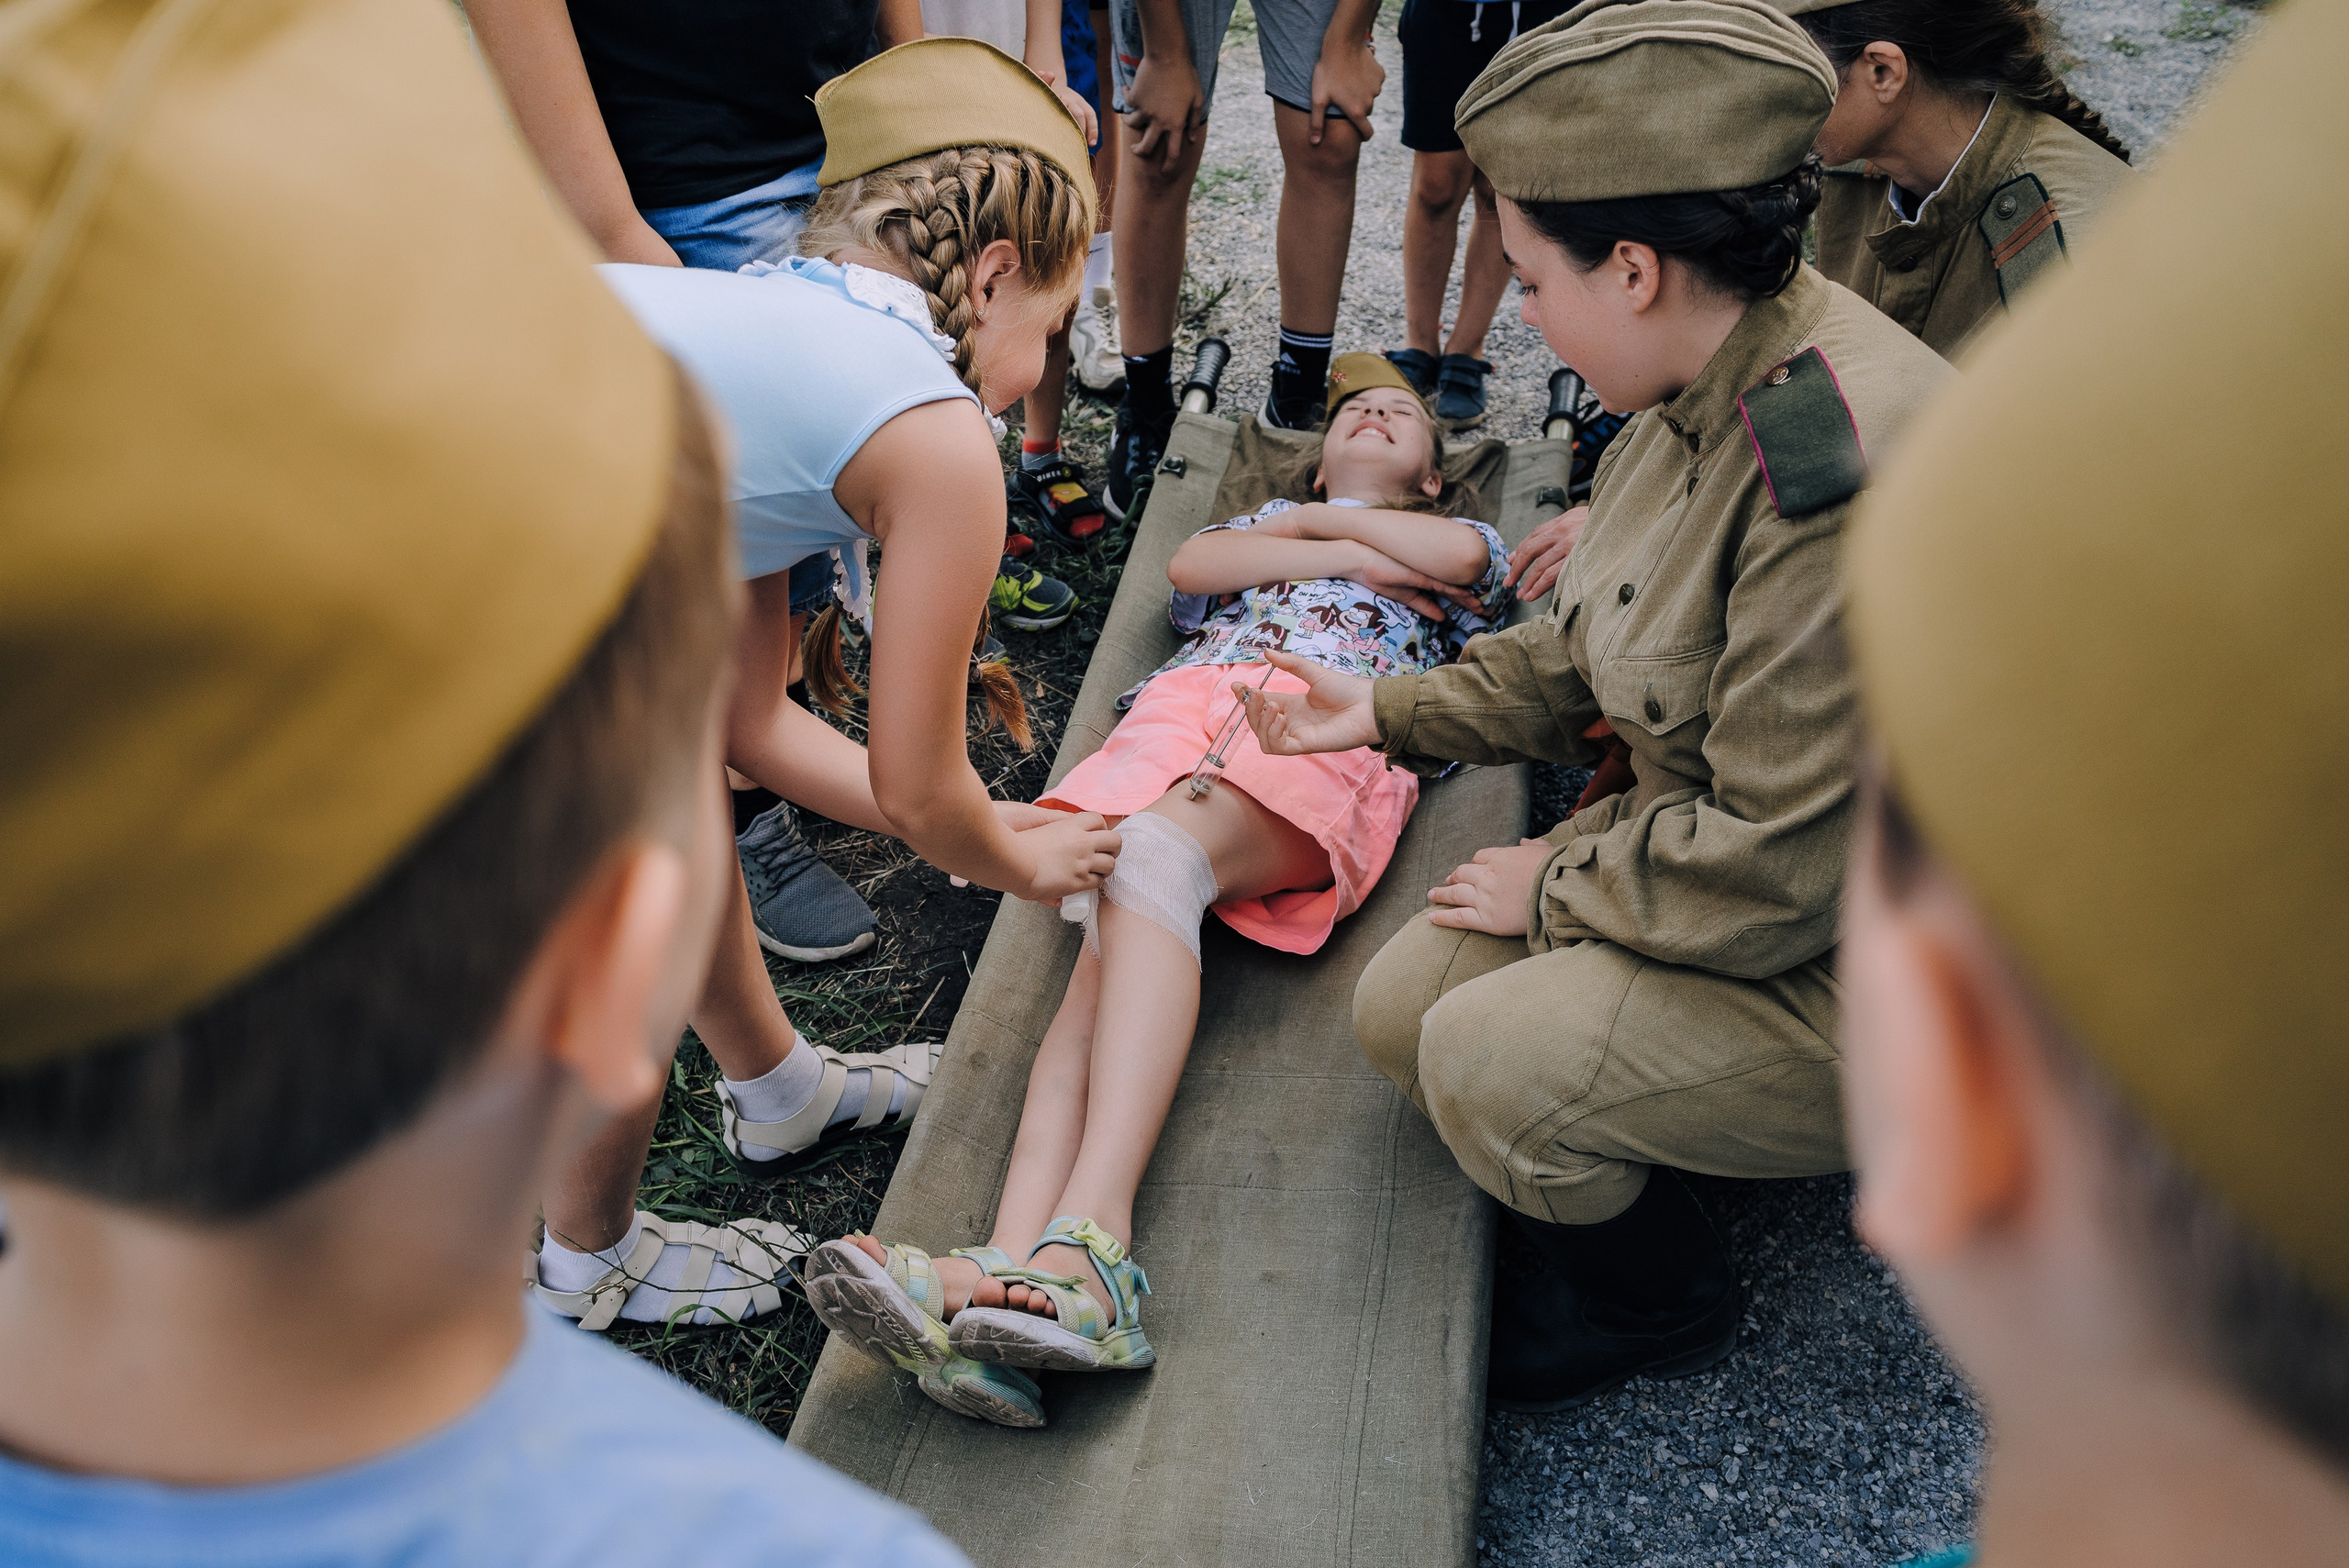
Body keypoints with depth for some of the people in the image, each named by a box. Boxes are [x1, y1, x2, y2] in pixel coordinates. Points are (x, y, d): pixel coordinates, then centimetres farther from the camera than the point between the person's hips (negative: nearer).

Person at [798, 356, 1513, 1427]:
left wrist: (1318, 525, 22)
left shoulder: (1456, 538, 36)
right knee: (1115, 938, -29)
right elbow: (1193, 564, 18)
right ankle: (1012, 1270, -50)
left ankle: (1091, 1242, -52)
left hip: (1337, 721, -3)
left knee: (1152, 852, -36)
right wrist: (1359, 561, 15)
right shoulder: (1259, 519, 42)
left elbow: (1459, 556, 9)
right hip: (1189, 698, 3)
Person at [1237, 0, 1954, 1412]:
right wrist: (1390, 713, 13)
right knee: (1402, 1005, 0)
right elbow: (1584, 657, 15)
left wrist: (1556, 884, -13)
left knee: (1488, 1061, -18)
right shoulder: (1712, 396, -1)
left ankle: (1660, 1306, 12)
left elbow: (1775, 870, -29)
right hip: (1729, 844, 9)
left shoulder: (1852, 483, -33)